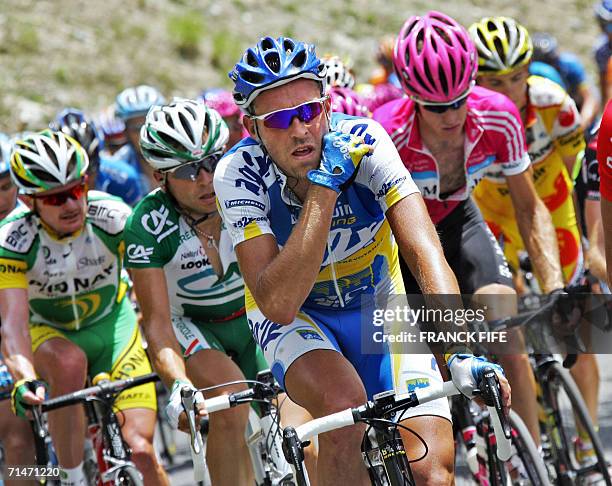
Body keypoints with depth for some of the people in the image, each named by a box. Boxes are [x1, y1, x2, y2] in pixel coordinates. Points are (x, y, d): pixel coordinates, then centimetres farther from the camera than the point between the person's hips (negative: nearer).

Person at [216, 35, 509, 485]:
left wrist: (461, 352, -47)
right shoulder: (239, 173, -25)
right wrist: (323, 189, -39)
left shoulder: (362, 140, -24)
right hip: (295, 316, -1)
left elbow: (425, 252, -33)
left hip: (377, 307, 1)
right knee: (344, 404, -35)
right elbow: (277, 304, -34)